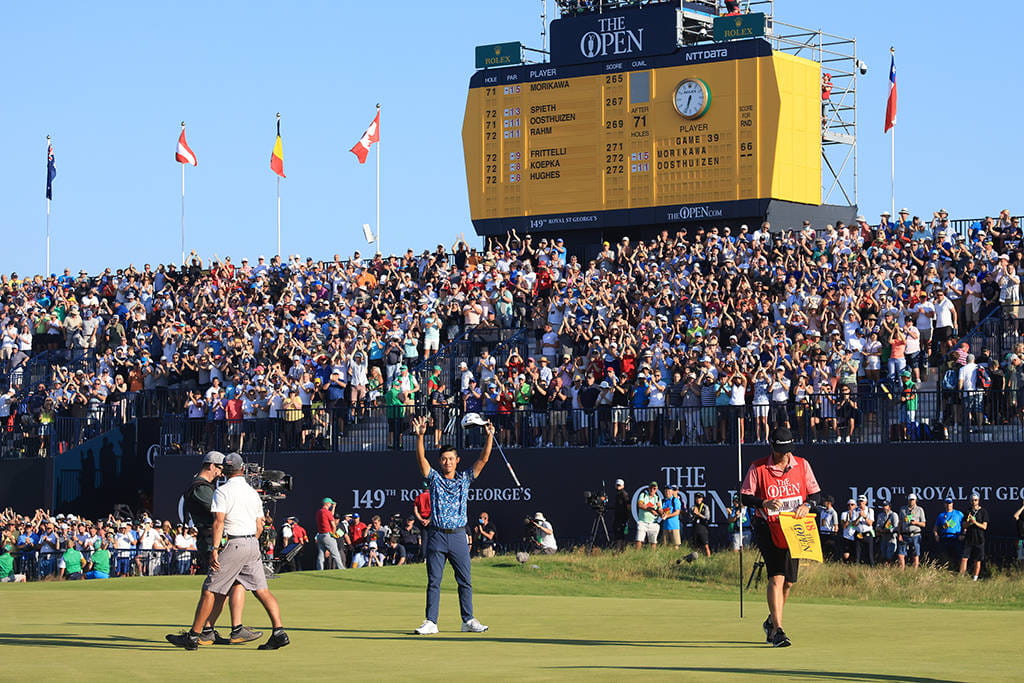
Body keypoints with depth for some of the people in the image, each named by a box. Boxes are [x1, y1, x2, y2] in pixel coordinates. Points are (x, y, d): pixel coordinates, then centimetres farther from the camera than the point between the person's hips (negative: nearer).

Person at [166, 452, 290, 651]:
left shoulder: (223, 491, -5)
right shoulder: (253, 492, 14)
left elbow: (219, 521, -16)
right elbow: (259, 526, 15)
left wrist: (215, 549, -19)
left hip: (233, 544, -6)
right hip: (253, 545, 6)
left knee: (210, 590, -2)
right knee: (262, 590, 4)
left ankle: (193, 636, -1)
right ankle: (279, 632, -7)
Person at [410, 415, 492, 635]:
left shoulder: (465, 478, 10)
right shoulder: (434, 478, 6)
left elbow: (483, 459, 3)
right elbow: (421, 458, -7)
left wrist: (489, 436, -9)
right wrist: (420, 437, -22)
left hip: (458, 536, 1)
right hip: (436, 536, -1)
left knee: (465, 581, 4)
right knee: (433, 581, 0)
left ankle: (468, 621, 11)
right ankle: (430, 623, 1)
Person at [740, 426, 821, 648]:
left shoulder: (802, 465, 6)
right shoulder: (757, 468, -2)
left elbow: (815, 494, 10)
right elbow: (745, 496, -2)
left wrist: (806, 505, -12)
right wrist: (765, 503, -20)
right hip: (768, 528, -4)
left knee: (789, 581, 9)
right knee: (777, 577, -17)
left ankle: (771, 621, 32)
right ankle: (777, 630, -19)